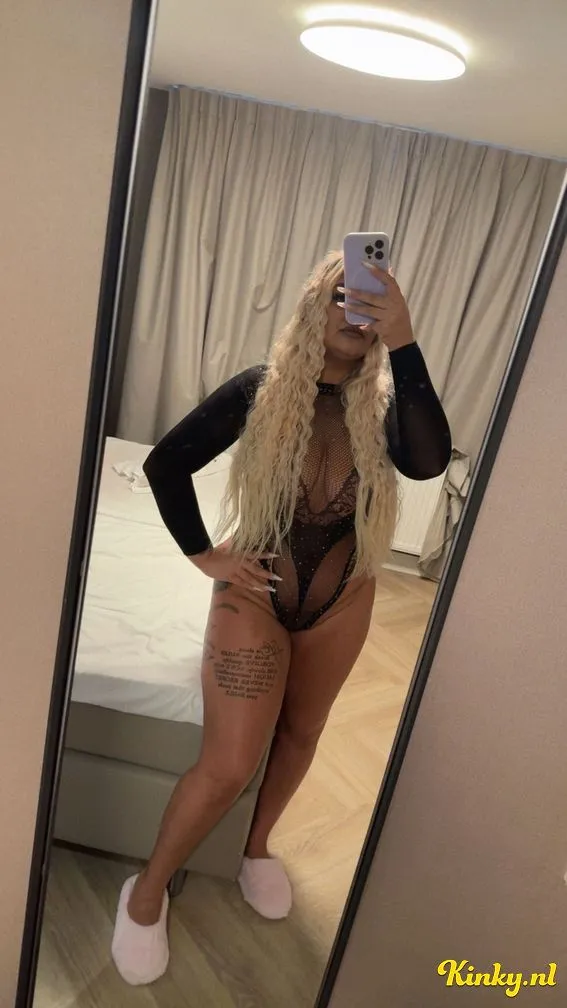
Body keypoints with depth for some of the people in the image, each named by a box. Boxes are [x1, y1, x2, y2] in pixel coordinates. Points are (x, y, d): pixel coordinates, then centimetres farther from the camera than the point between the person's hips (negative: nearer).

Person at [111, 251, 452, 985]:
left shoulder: (382, 404, -9)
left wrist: (403, 344, -35)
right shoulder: (260, 389, -13)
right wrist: (204, 555, -11)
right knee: (228, 765, -5)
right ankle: (147, 891, 21)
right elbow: (165, 464, -8)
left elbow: (428, 461, -31)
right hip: (256, 592, -3)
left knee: (300, 734, 20)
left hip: (341, 600, 4)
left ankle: (257, 847, 47)